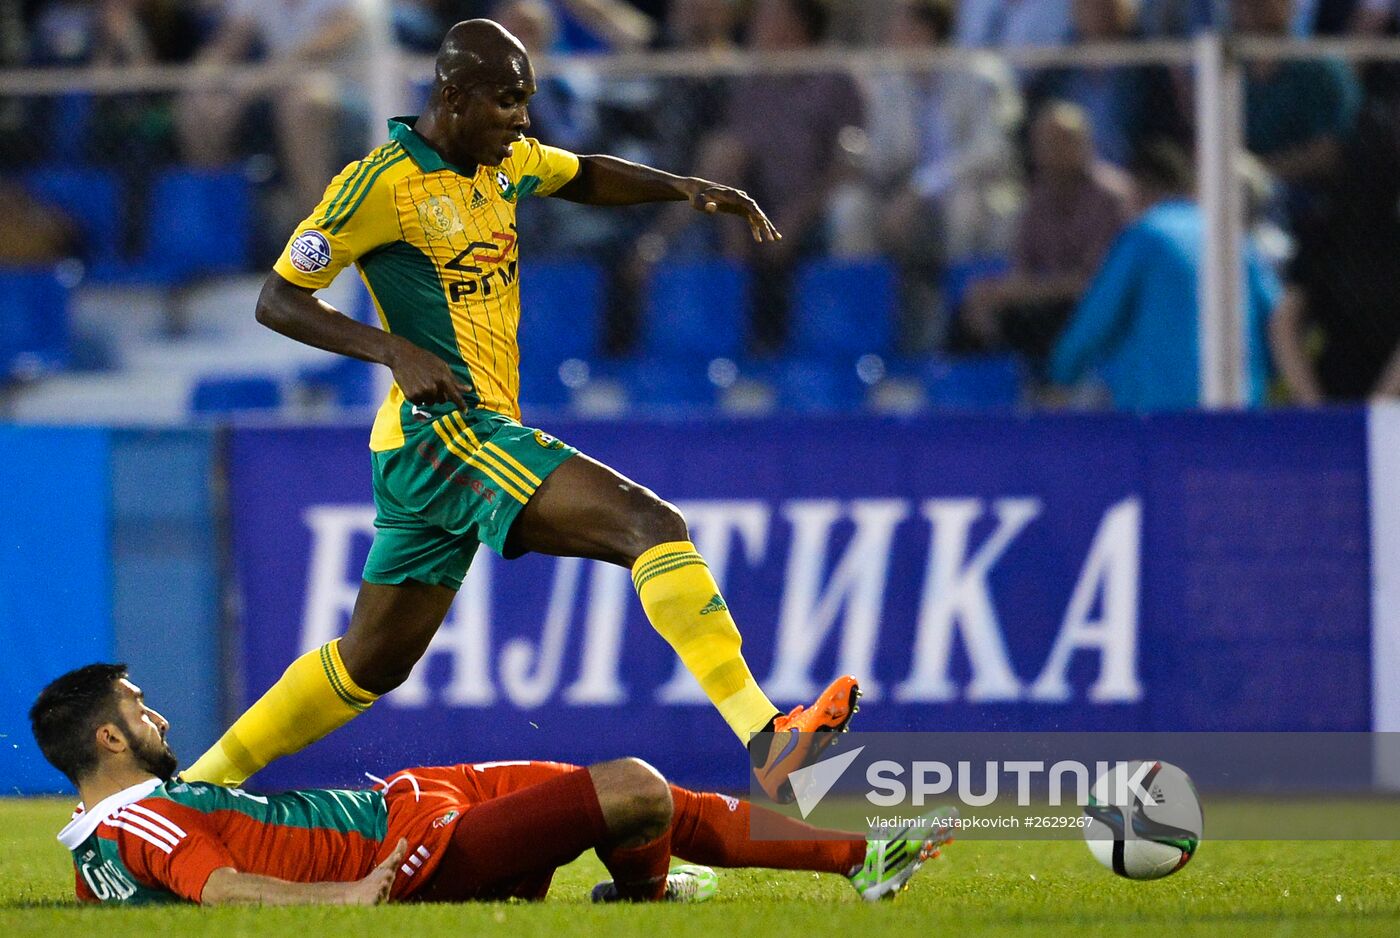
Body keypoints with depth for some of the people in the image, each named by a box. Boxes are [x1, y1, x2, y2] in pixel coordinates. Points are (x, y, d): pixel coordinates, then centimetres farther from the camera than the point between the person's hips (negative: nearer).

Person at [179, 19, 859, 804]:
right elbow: (278, 300, -10)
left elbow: (585, 177, 32)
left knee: (372, 664, 19)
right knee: (651, 524, -24)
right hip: (443, 428, -10)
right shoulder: (382, 183, -11)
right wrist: (394, 350, -23)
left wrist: (686, 188, 14)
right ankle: (766, 740, -37)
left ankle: (199, 785, 28)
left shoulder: (503, 162, 13)